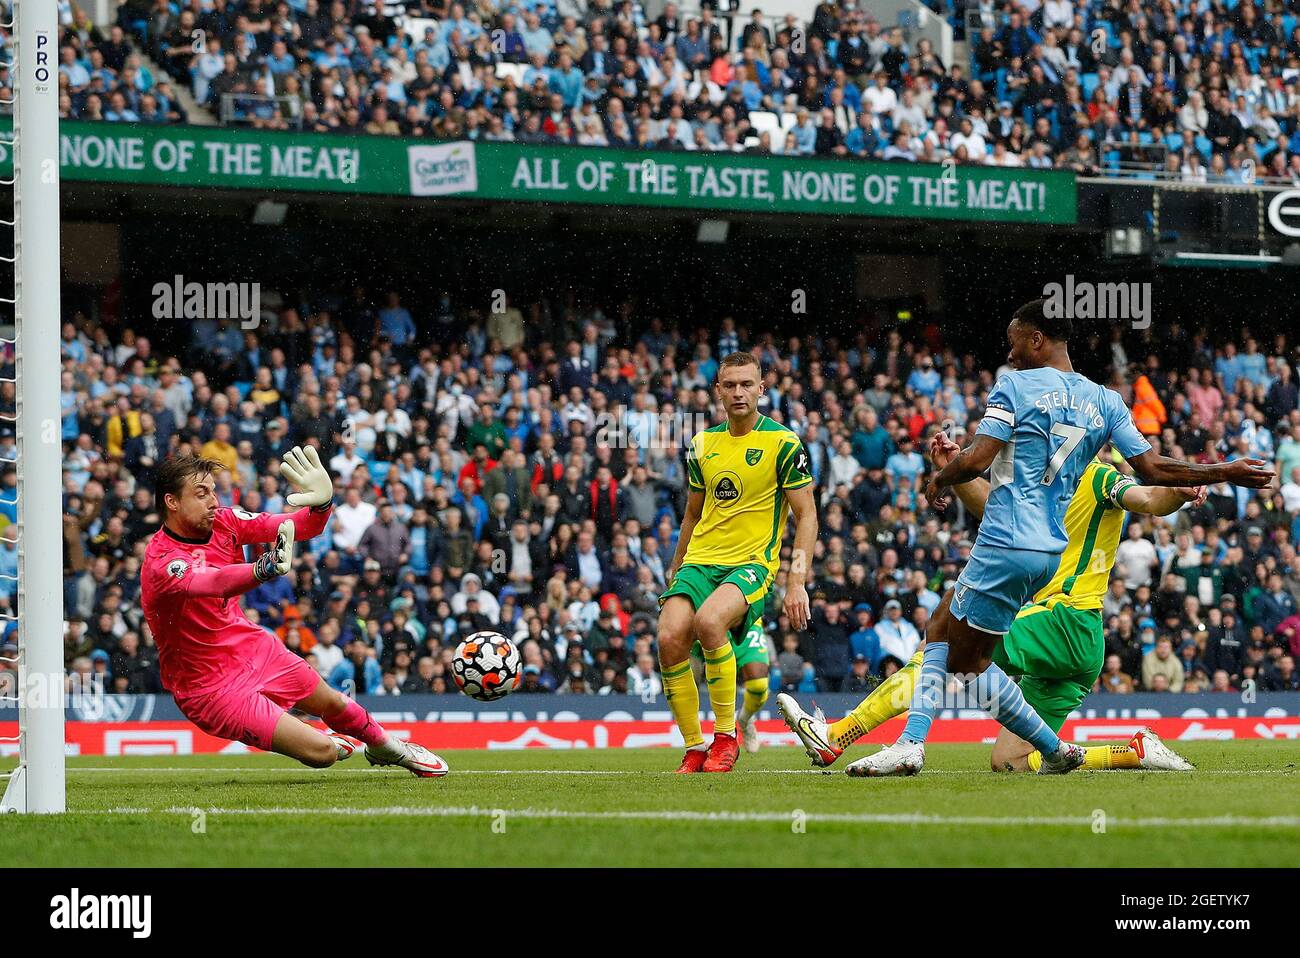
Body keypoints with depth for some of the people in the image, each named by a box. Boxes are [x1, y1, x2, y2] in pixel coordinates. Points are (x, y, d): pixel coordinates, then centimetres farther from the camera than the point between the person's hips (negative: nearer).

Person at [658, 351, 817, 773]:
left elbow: (806, 516, -2)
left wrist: (797, 581, -11)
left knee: (709, 620, -34)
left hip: (752, 563, -5)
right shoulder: (702, 444, 13)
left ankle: (726, 735, -19)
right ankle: (694, 747, -6)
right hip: (700, 560, 5)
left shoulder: (783, 443, -2)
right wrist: (674, 572, 22)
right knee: (670, 638, -21)